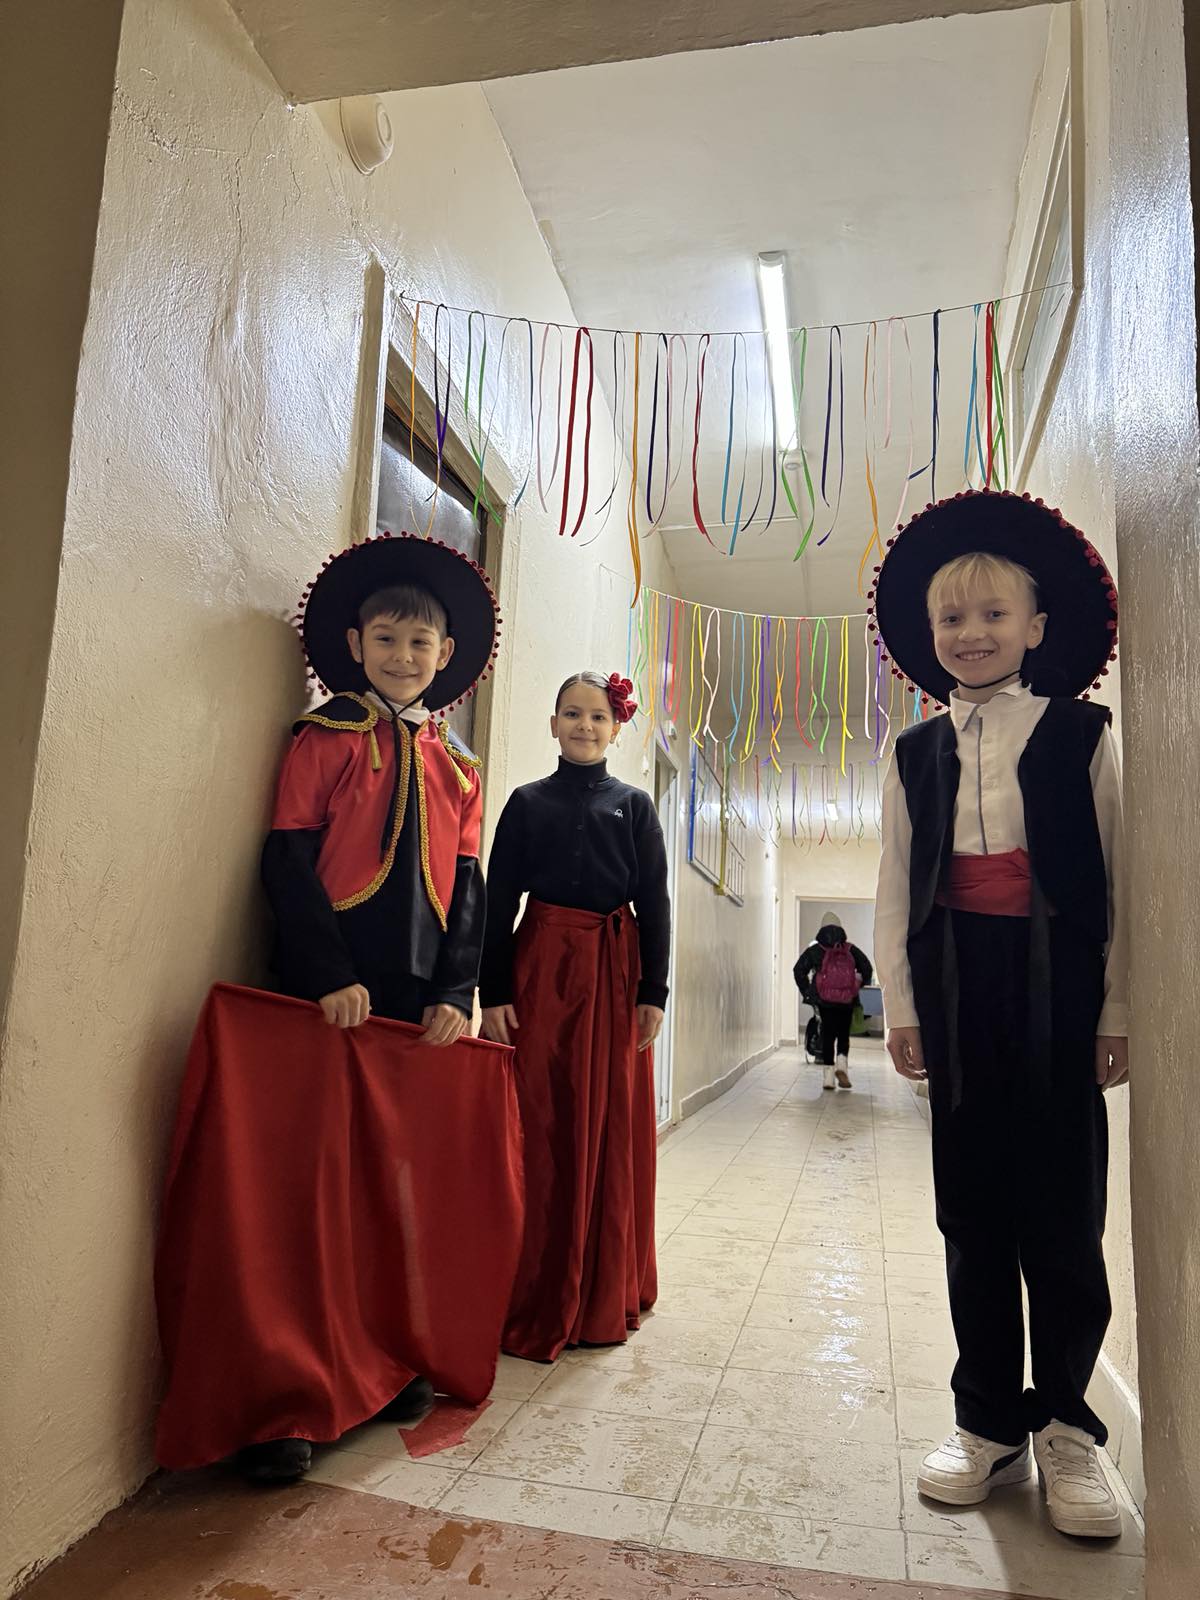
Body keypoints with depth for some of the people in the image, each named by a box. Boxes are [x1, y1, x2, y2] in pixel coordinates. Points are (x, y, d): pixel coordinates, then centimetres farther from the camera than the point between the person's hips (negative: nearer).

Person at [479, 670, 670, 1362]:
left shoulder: (635, 805, 9)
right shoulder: (528, 802, 7)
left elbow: (655, 904, 5)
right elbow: (500, 900, 2)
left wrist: (653, 992, -3)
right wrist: (494, 992, -6)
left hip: (615, 974, 1)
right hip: (541, 969, 0)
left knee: (613, 1132, 5)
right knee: (539, 1130, 1)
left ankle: (604, 1299, 21)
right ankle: (536, 1300, 13)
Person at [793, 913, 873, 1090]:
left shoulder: (815, 950, 2)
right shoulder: (851, 949, 5)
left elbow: (799, 970, -3)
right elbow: (867, 969, 5)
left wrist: (807, 992, 6)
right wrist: (858, 987, 15)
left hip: (823, 1000, 0)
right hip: (847, 1001, 0)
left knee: (827, 1035, 8)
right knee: (844, 1034, 13)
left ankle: (829, 1075, 4)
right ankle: (842, 1063, -10)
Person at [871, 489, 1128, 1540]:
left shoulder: (1080, 735, 1)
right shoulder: (917, 755, 8)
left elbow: (1120, 877, 0)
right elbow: (897, 887, 8)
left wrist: (1117, 1011, -3)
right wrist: (899, 1005, 4)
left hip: (1056, 987, -2)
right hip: (958, 990, 3)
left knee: (1062, 1212, 4)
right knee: (971, 1211, 9)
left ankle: (1065, 1425, 24)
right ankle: (989, 1422, 24)